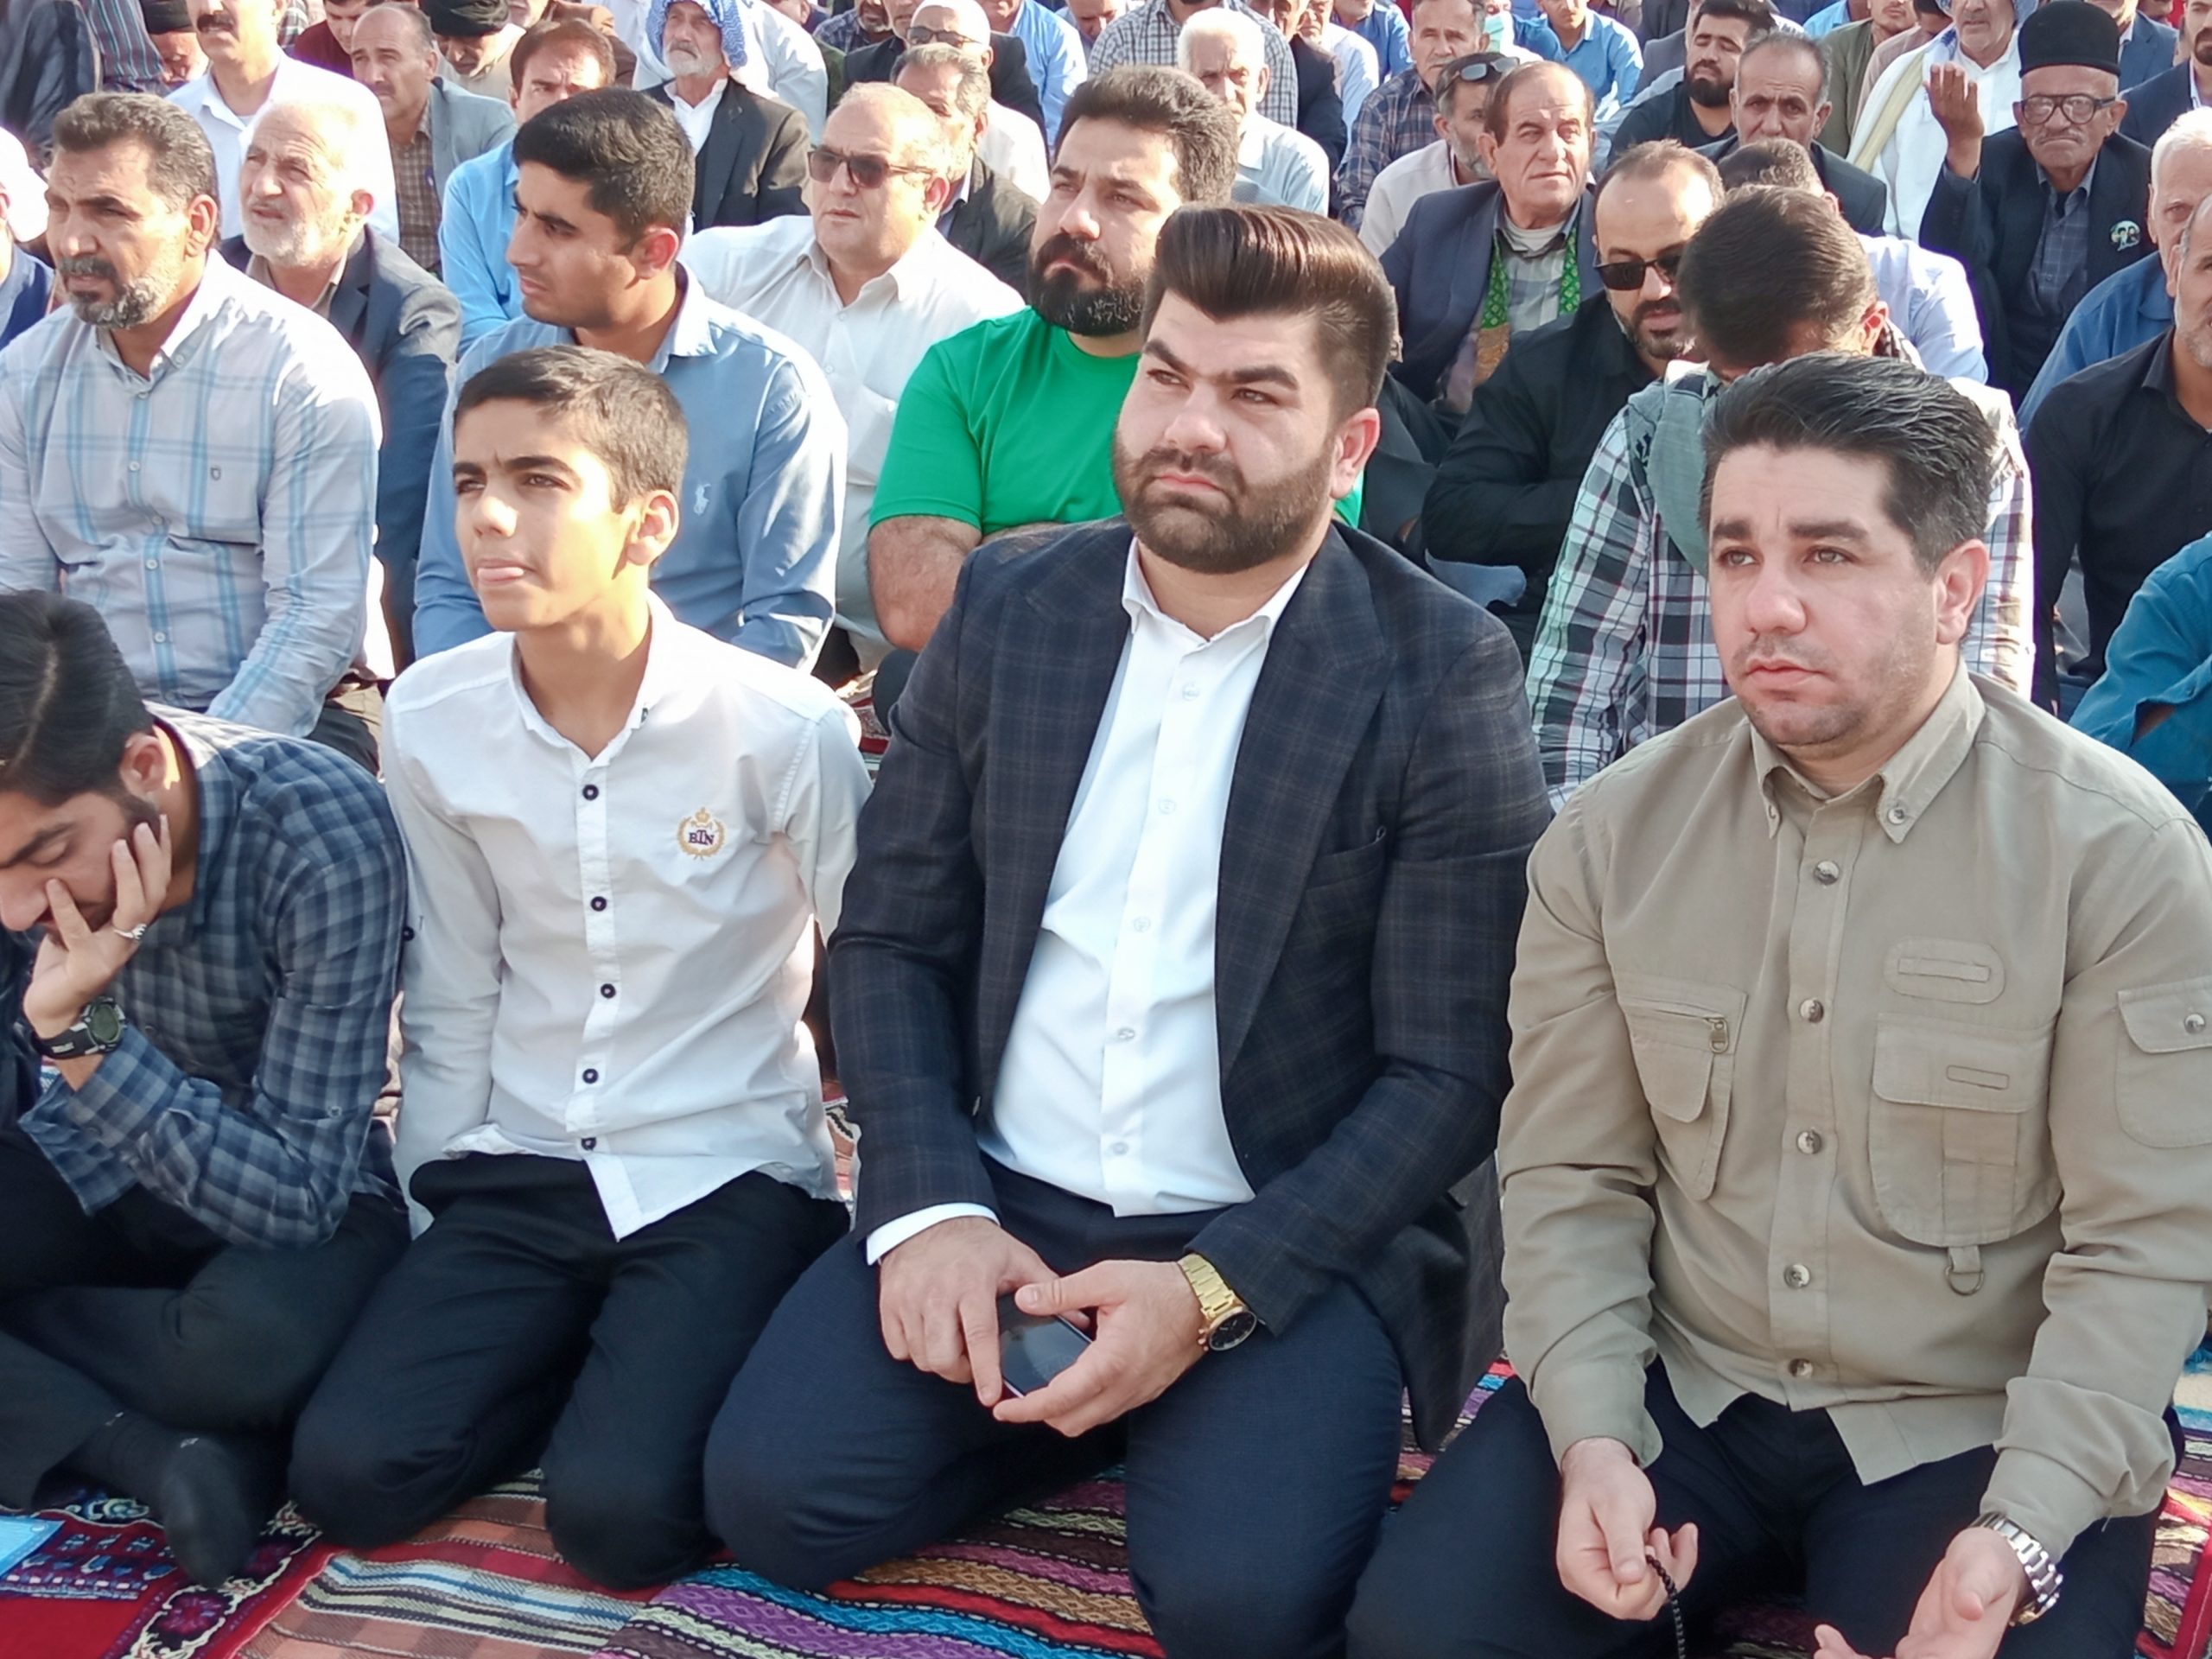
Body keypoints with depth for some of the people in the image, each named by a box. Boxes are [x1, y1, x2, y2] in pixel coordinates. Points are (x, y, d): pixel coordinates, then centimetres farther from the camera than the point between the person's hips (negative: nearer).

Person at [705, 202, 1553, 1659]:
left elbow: (1451, 1067, -9)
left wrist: (1213, 1291, -18)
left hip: (1286, 1237, -3)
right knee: (771, 1496, -15)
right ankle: (1089, 1408, 10)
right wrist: (931, 1204, -10)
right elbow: (891, 939, 6)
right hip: (997, 1206, 4)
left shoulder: (1442, 674, -9)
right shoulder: (1010, 612, 4)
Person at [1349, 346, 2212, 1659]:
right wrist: (1591, 1437, -13)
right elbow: (1573, 1177, 3)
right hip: (1677, 1391, 3)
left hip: (1972, 1431, -2)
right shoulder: (1612, 840, 0)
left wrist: (2022, 1535, -23)